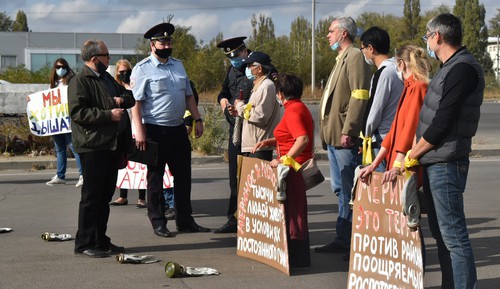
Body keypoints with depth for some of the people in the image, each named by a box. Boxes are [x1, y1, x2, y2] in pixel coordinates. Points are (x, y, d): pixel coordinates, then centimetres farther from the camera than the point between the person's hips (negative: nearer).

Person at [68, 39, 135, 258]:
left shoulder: (107, 79, 20)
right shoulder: (80, 81, -9)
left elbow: (130, 97, 27)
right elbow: (77, 112, -18)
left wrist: (122, 99, 3)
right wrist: (108, 115, -20)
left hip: (112, 145, 9)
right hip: (92, 147, -9)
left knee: (105, 195, 13)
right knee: (92, 195, -5)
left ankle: (100, 240, 21)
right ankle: (85, 244, 1)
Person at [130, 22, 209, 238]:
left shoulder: (178, 65, 14)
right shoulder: (143, 69, -7)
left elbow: (188, 95, 19)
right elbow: (136, 101, -13)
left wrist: (197, 119, 11)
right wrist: (139, 131, -20)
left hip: (178, 129, 7)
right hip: (156, 130, -6)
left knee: (183, 175, 10)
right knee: (155, 177, 3)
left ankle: (185, 220, 20)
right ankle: (158, 223, 12)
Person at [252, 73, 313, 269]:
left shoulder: (293, 110, -16)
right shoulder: (299, 107, 16)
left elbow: (303, 139, -29)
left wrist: (283, 160, -28)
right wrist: (268, 142, 16)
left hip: (294, 167, -10)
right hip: (298, 167, 10)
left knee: (293, 212, -5)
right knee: (294, 211, 16)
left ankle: (297, 258, 1)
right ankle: (298, 257, 23)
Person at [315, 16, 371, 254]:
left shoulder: (355, 57, -9)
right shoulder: (342, 59, 22)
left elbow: (359, 96, -18)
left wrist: (348, 131, -23)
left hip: (345, 137, -10)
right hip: (333, 136, 10)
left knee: (349, 190, -6)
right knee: (341, 189, 13)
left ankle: (348, 241, -1)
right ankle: (343, 239, 19)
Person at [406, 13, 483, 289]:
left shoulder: (462, 69, -16)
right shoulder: (451, 67, 16)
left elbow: (442, 122, -20)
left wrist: (412, 155, -11)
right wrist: (415, 154, 13)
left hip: (446, 163, -10)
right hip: (434, 162, 10)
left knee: (453, 234, -8)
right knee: (440, 231, 14)